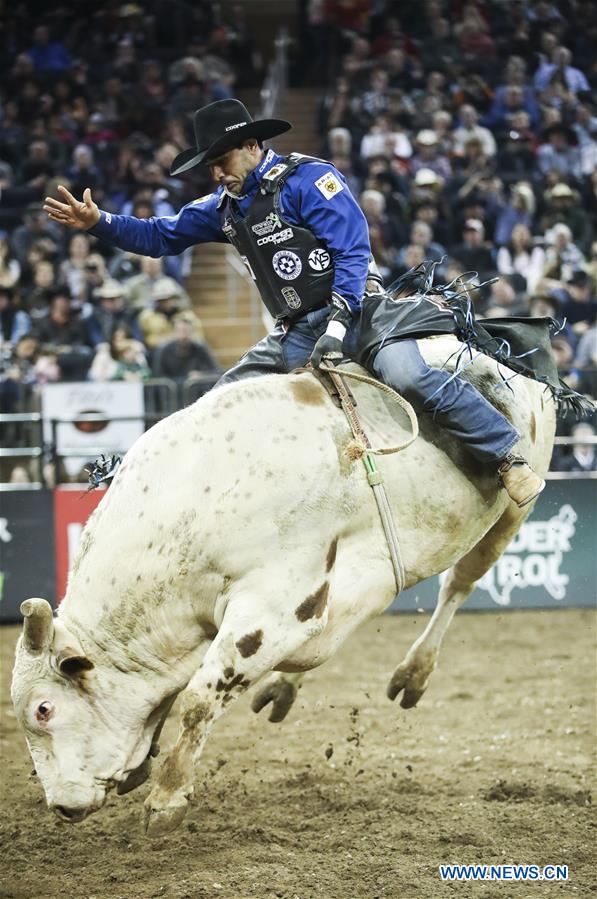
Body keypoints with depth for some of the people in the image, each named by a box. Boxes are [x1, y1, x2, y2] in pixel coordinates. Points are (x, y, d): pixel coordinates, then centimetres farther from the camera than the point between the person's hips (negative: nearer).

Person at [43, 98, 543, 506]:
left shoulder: (307, 179, -7)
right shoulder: (227, 207, 16)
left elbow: (353, 249, -15)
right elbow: (161, 238, 23)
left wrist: (339, 321, -24)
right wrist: (99, 223, 9)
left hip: (354, 308, -8)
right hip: (295, 336, 8)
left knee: (408, 375, -32)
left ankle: (510, 458, -26)